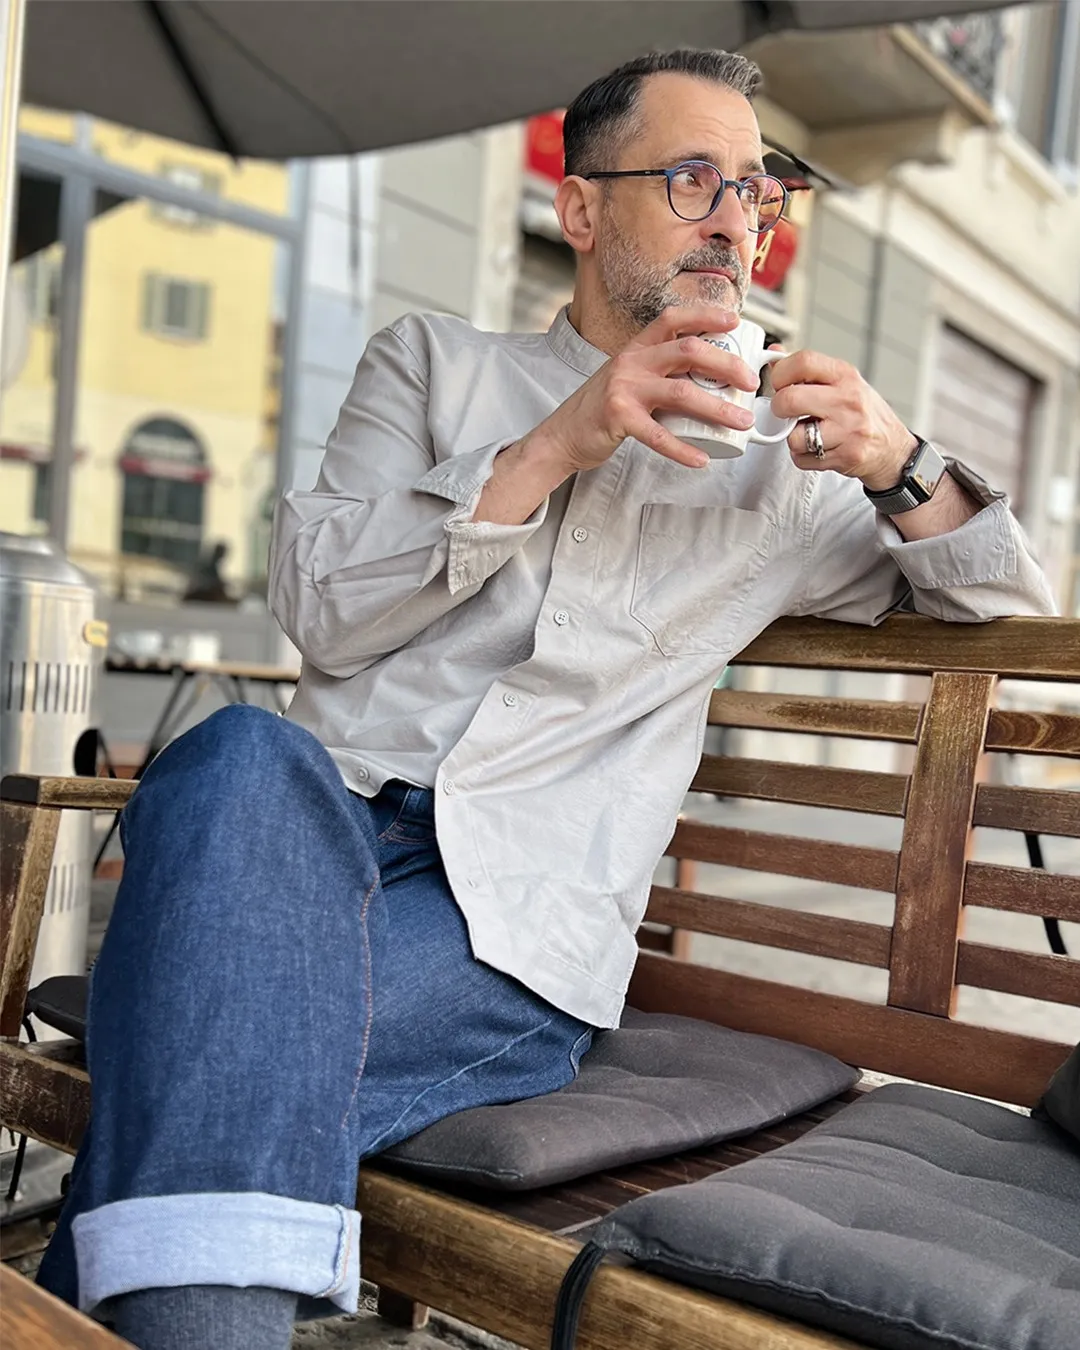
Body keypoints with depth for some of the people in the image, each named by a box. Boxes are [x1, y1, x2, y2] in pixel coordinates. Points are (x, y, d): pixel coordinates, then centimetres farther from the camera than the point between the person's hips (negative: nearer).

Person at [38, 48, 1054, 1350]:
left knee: (216, 1061, -33)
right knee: (246, 754, -36)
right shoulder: (431, 362, 18)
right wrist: (555, 446, -8)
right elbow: (319, 606, 3)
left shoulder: (774, 465, 20)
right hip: (318, 823, 1)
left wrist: (898, 464, 0)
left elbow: (1012, 605, 22)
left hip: (525, 915, -1)